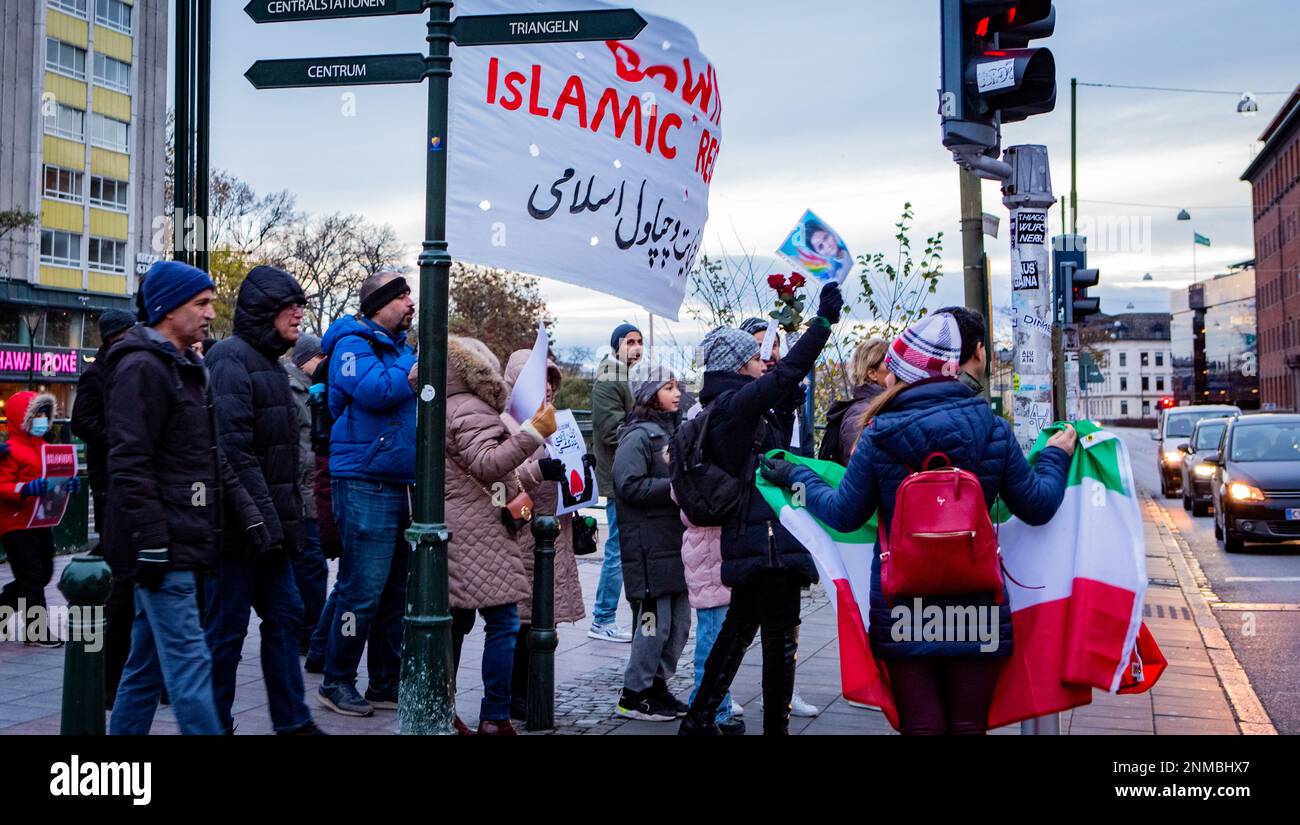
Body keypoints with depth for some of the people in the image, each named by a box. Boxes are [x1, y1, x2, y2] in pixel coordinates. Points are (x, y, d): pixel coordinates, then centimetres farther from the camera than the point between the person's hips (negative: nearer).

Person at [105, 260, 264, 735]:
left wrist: (246, 513, 13)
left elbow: (210, 459, 22)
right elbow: (130, 465, -19)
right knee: (190, 665, -10)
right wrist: (151, 544, -22)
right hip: (163, 550, -10)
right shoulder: (142, 368, -12)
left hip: (182, 547, 10)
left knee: (148, 664, 15)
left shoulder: (187, 369, 19)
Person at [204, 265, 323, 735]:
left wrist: (289, 517, 17)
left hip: (268, 524, 10)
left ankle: (293, 721, 21)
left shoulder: (269, 362, 17)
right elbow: (233, 450, -21)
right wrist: (264, 519, -21)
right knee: (226, 626, 0)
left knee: (284, 615, 12)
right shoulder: (231, 358, -13)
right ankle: (215, 724, 11)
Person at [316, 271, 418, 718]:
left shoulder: (399, 347, 21)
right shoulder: (354, 343, -6)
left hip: (400, 484, 9)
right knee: (363, 589, -7)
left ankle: (385, 684, 20)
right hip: (365, 484, -9)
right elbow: (374, 389, -23)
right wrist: (414, 372, -11)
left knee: (395, 590, 11)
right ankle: (336, 682, 7)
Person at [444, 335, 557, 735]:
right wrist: (533, 433, -30)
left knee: (456, 620, 11)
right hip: (476, 535, -10)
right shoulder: (471, 410, -10)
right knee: (502, 623, -8)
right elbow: (487, 463, -24)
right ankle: (495, 718, -9)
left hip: (453, 535, 10)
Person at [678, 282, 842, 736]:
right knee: (781, 638, -2)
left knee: (739, 627, 20)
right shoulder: (736, 405, -15)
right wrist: (823, 321, -22)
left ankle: (699, 719, 26)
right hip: (769, 538, -10)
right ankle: (776, 726, 5)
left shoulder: (722, 408, 15)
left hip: (747, 540, 10)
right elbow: (785, 375, -25)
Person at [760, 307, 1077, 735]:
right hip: (976, 608, 1)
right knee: (969, 724, 10)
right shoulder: (992, 430, -4)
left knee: (920, 724, 7)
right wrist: (1055, 457, 25)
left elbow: (843, 514, 0)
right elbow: (1037, 506, 5)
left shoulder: (879, 435, -7)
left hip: (902, 610, 0)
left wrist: (796, 477, 17)